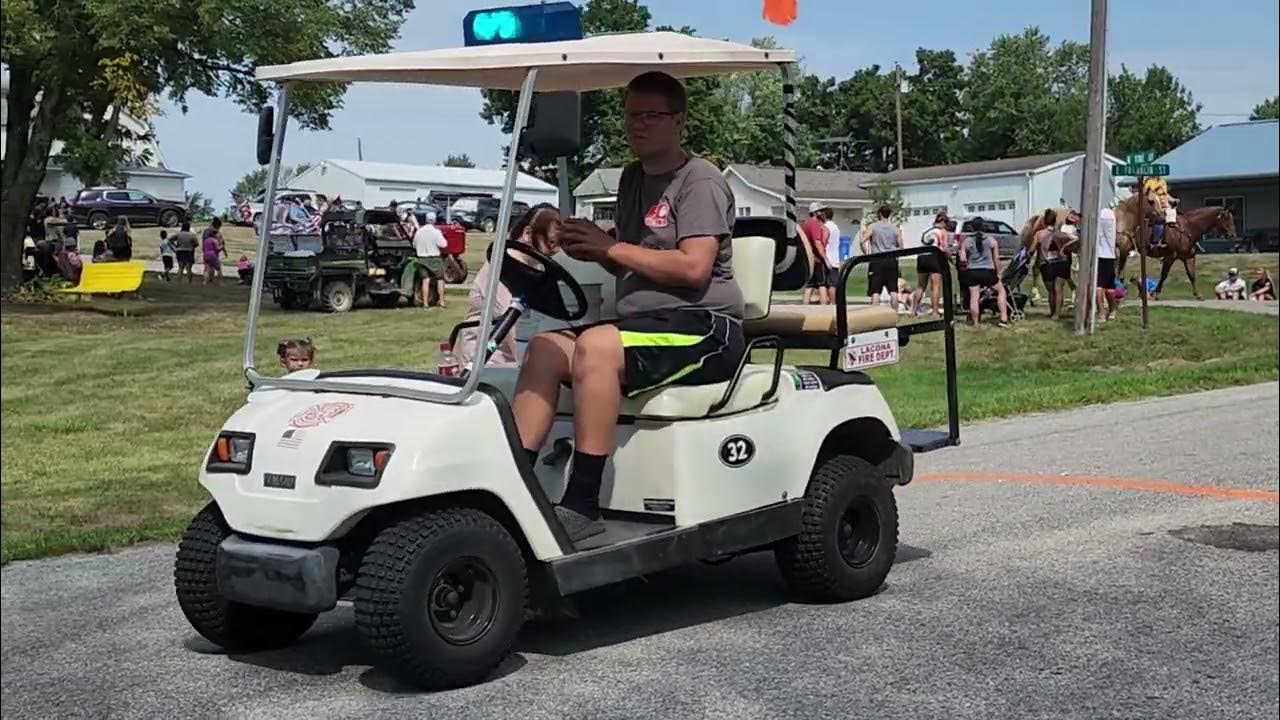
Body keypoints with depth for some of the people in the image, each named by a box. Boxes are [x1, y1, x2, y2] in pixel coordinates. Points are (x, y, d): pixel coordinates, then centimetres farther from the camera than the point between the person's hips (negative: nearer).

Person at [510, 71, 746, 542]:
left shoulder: (701, 181, -6)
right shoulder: (633, 179, 20)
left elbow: (693, 269, -19)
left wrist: (610, 247, -14)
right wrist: (588, 248, 2)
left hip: (704, 326, -8)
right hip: (642, 322, 8)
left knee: (596, 345, -32)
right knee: (545, 347, -11)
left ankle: (581, 506, -31)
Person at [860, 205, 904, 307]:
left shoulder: (872, 227, 0)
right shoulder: (896, 229, 7)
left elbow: (862, 241, -11)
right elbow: (900, 247, 8)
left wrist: (866, 254, 3)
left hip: (876, 261, -3)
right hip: (891, 260, 3)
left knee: (875, 291, -3)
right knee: (893, 290, 8)